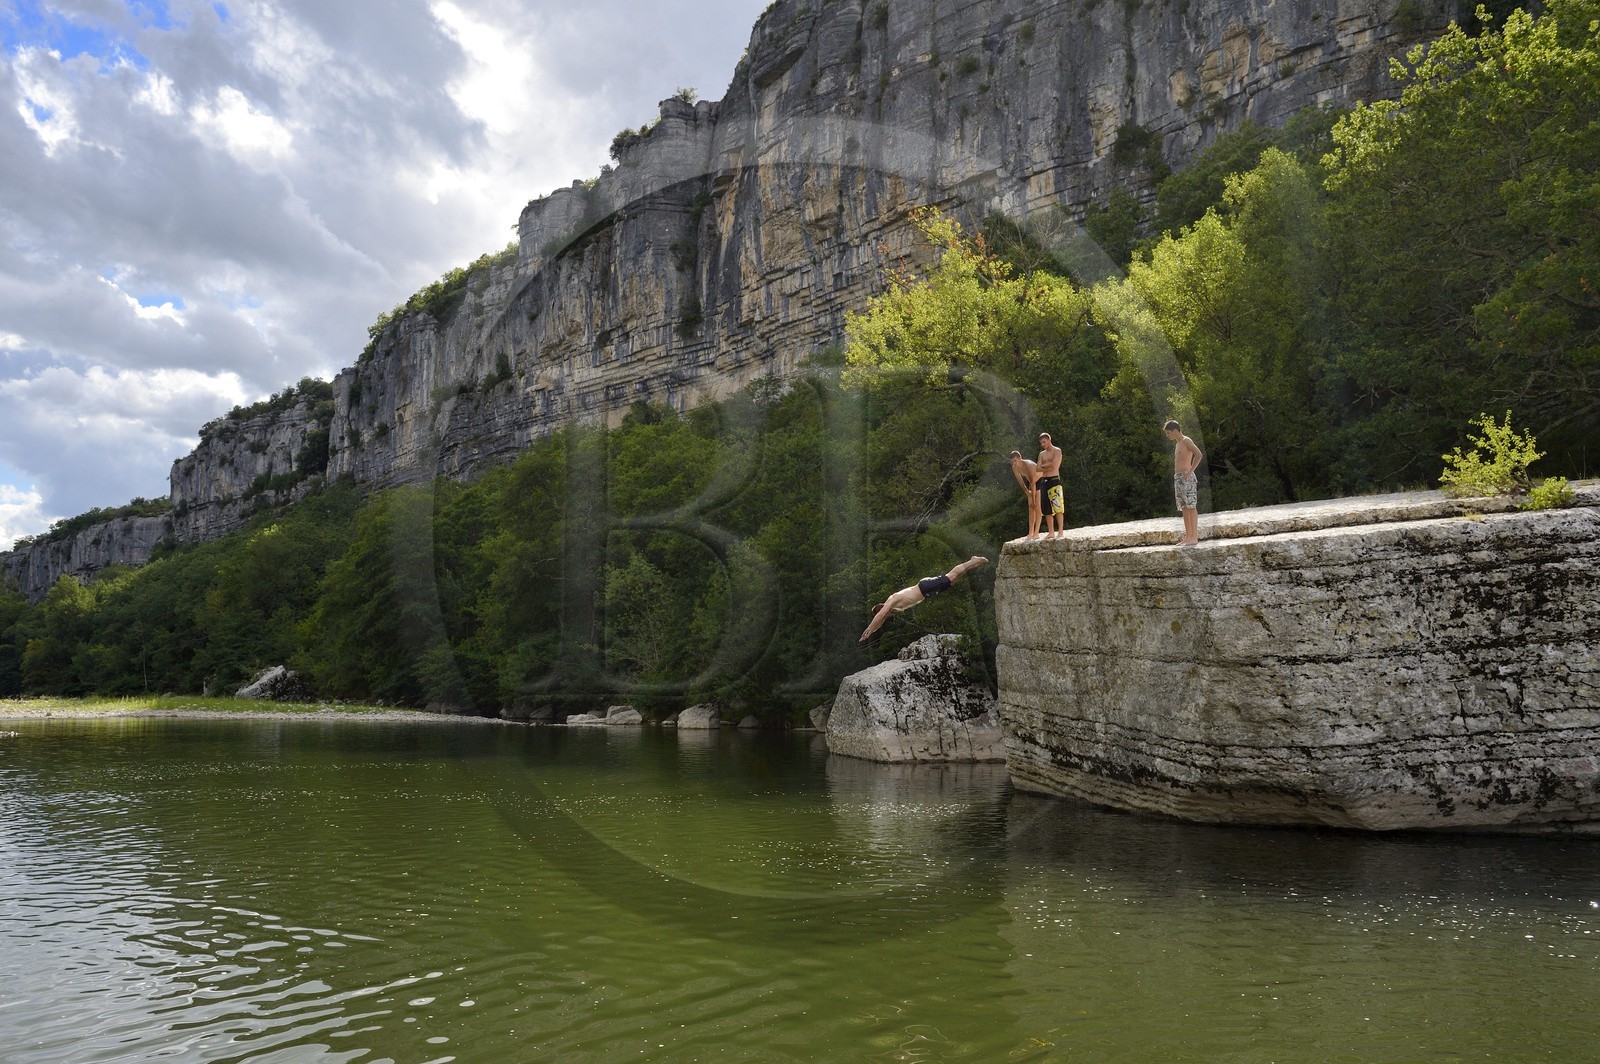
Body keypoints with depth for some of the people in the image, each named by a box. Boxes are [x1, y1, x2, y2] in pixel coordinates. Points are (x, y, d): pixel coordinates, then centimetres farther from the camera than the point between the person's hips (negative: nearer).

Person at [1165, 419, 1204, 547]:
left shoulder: (1186, 441, -6)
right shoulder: (1178, 444, 21)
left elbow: (1199, 455, -19)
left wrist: (1190, 472, -20)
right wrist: (1177, 475, 15)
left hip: (1187, 478, -9)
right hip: (1178, 478, 9)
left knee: (1191, 507, -11)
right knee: (1184, 509, 7)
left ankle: (1194, 537, -14)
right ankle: (1188, 537, 9)